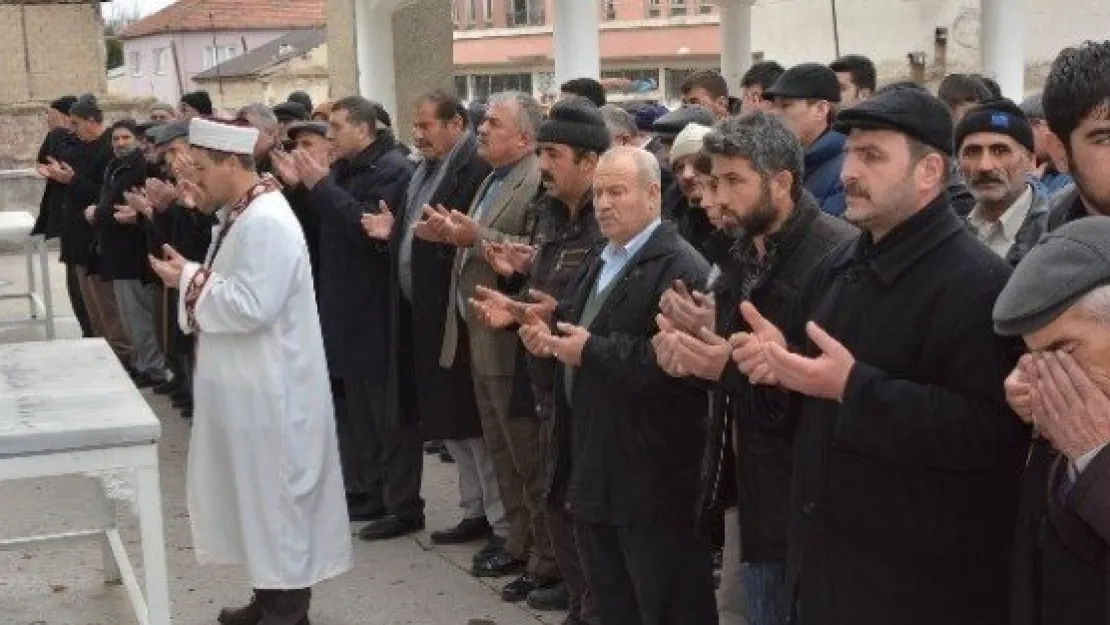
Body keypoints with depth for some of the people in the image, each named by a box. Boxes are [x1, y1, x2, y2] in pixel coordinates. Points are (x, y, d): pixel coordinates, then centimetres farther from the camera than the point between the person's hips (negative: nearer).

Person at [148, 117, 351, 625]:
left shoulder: (266, 223, -22)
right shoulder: (243, 215, 10)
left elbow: (252, 307, -27)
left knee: (277, 490, 1)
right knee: (258, 488, 17)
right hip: (249, 382, 10)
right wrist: (192, 275, 1)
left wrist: (190, 279, -16)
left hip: (270, 389, -10)